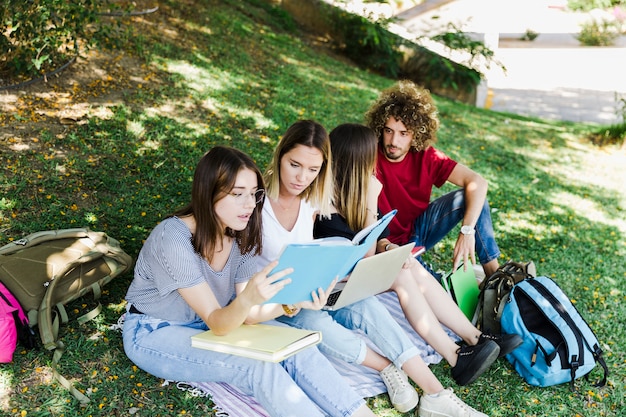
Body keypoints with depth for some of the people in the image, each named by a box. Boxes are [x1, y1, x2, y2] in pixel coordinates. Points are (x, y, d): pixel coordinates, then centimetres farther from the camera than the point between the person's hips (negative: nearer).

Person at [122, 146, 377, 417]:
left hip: (215, 321, 6)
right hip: (155, 333, -5)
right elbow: (216, 323, -29)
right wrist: (247, 298, -50)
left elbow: (246, 315, -12)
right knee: (258, 366, -28)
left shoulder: (243, 236, -10)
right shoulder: (172, 239, -30)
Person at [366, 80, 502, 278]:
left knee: (470, 195, -11)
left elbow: (477, 182, -19)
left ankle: (494, 273, -4)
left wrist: (467, 231, -32)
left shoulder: (426, 156, -12)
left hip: (418, 230, 5)